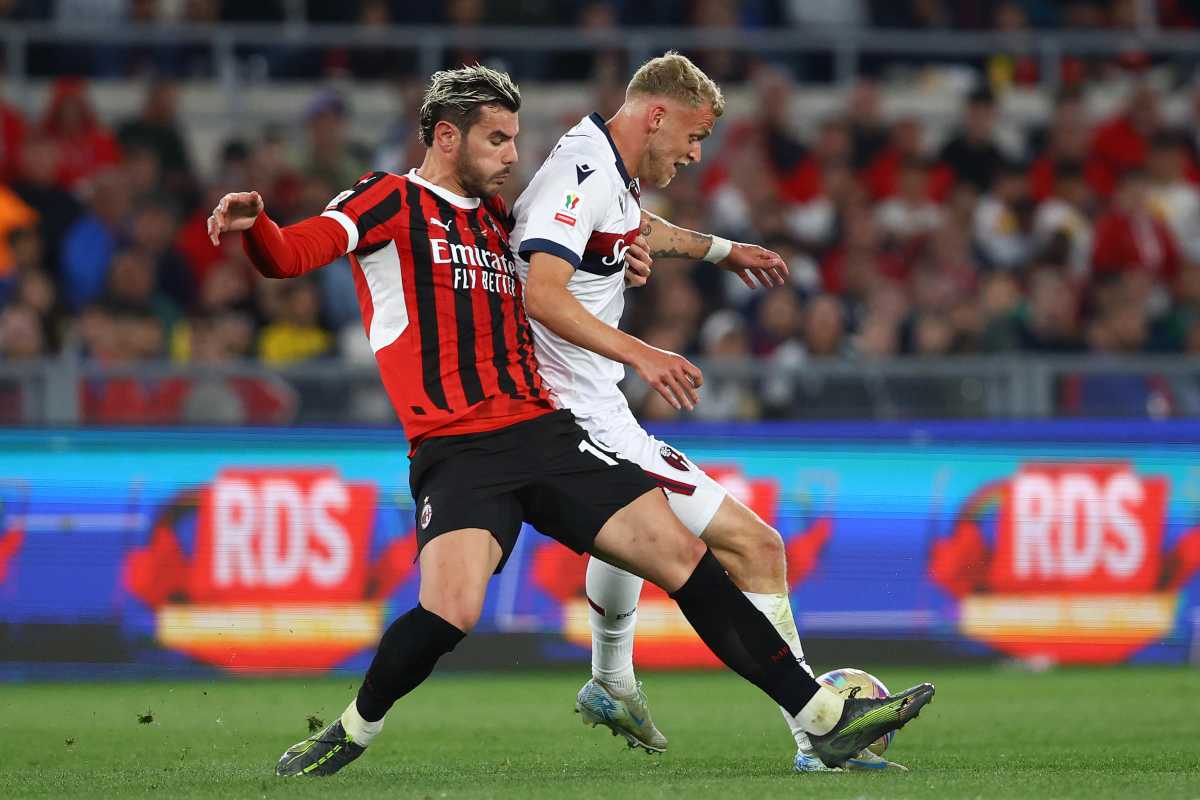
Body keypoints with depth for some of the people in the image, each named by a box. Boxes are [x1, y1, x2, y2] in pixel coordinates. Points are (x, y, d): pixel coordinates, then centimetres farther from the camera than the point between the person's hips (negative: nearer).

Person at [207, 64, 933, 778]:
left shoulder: (497, 219, 21)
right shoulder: (392, 200, 2)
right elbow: (289, 256, -12)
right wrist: (252, 226, -36)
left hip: (545, 434, 6)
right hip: (457, 452, -6)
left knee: (685, 556, -1)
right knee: (450, 611, -28)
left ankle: (825, 718, 4)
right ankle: (353, 732, -1)